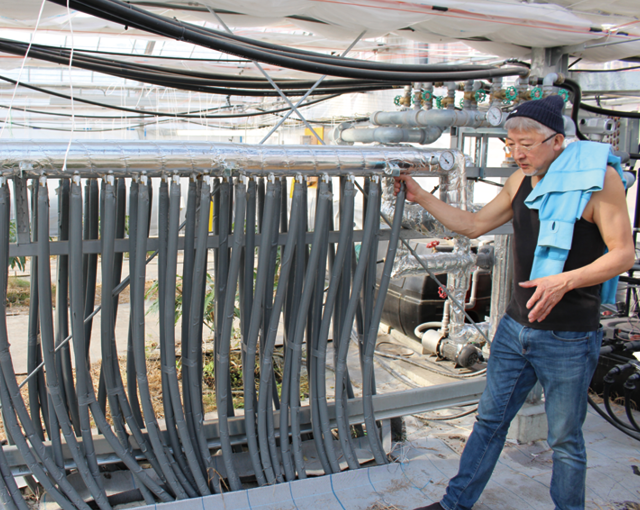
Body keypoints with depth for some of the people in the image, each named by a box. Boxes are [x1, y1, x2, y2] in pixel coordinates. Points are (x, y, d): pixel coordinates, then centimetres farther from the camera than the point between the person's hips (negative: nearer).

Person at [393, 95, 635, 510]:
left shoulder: (598, 177, -13)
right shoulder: (521, 180, 7)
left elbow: (624, 254, -14)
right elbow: (474, 224, 15)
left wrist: (565, 280, -28)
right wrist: (421, 197, 11)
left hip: (568, 338, -6)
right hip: (516, 327, 6)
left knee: (565, 440, 9)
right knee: (490, 421, 16)